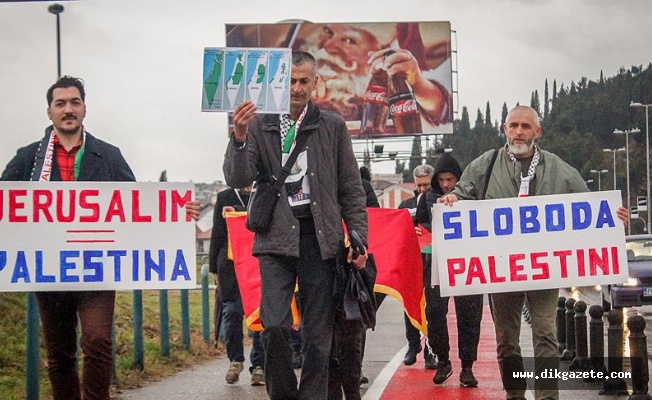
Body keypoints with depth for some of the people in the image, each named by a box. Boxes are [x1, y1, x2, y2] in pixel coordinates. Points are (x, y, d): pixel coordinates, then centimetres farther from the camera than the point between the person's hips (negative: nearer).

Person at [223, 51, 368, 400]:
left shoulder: (333, 126, 9)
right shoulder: (258, 126, 6)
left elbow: (351, 189, 10)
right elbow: (238, 180, -3)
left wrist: (359, 238, 3)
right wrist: (239, 137, -19)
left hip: (320, 239, 1)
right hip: (277, 239, -1)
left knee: (318, 334, 3)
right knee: (274, 326, -12)